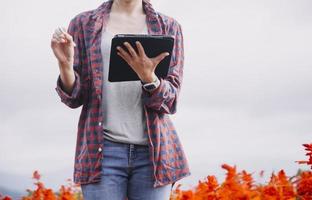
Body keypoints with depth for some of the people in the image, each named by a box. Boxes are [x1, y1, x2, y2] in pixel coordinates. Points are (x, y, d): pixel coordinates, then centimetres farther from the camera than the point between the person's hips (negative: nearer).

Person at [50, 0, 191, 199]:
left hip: (153, 151, 1)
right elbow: (74, 97, 4)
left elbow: (169, 101, 0)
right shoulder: (83, 24, 7)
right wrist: (65, 63, -16)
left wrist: (148, 77, -21)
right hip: (103, 150, 0)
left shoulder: (169, 27, 7)